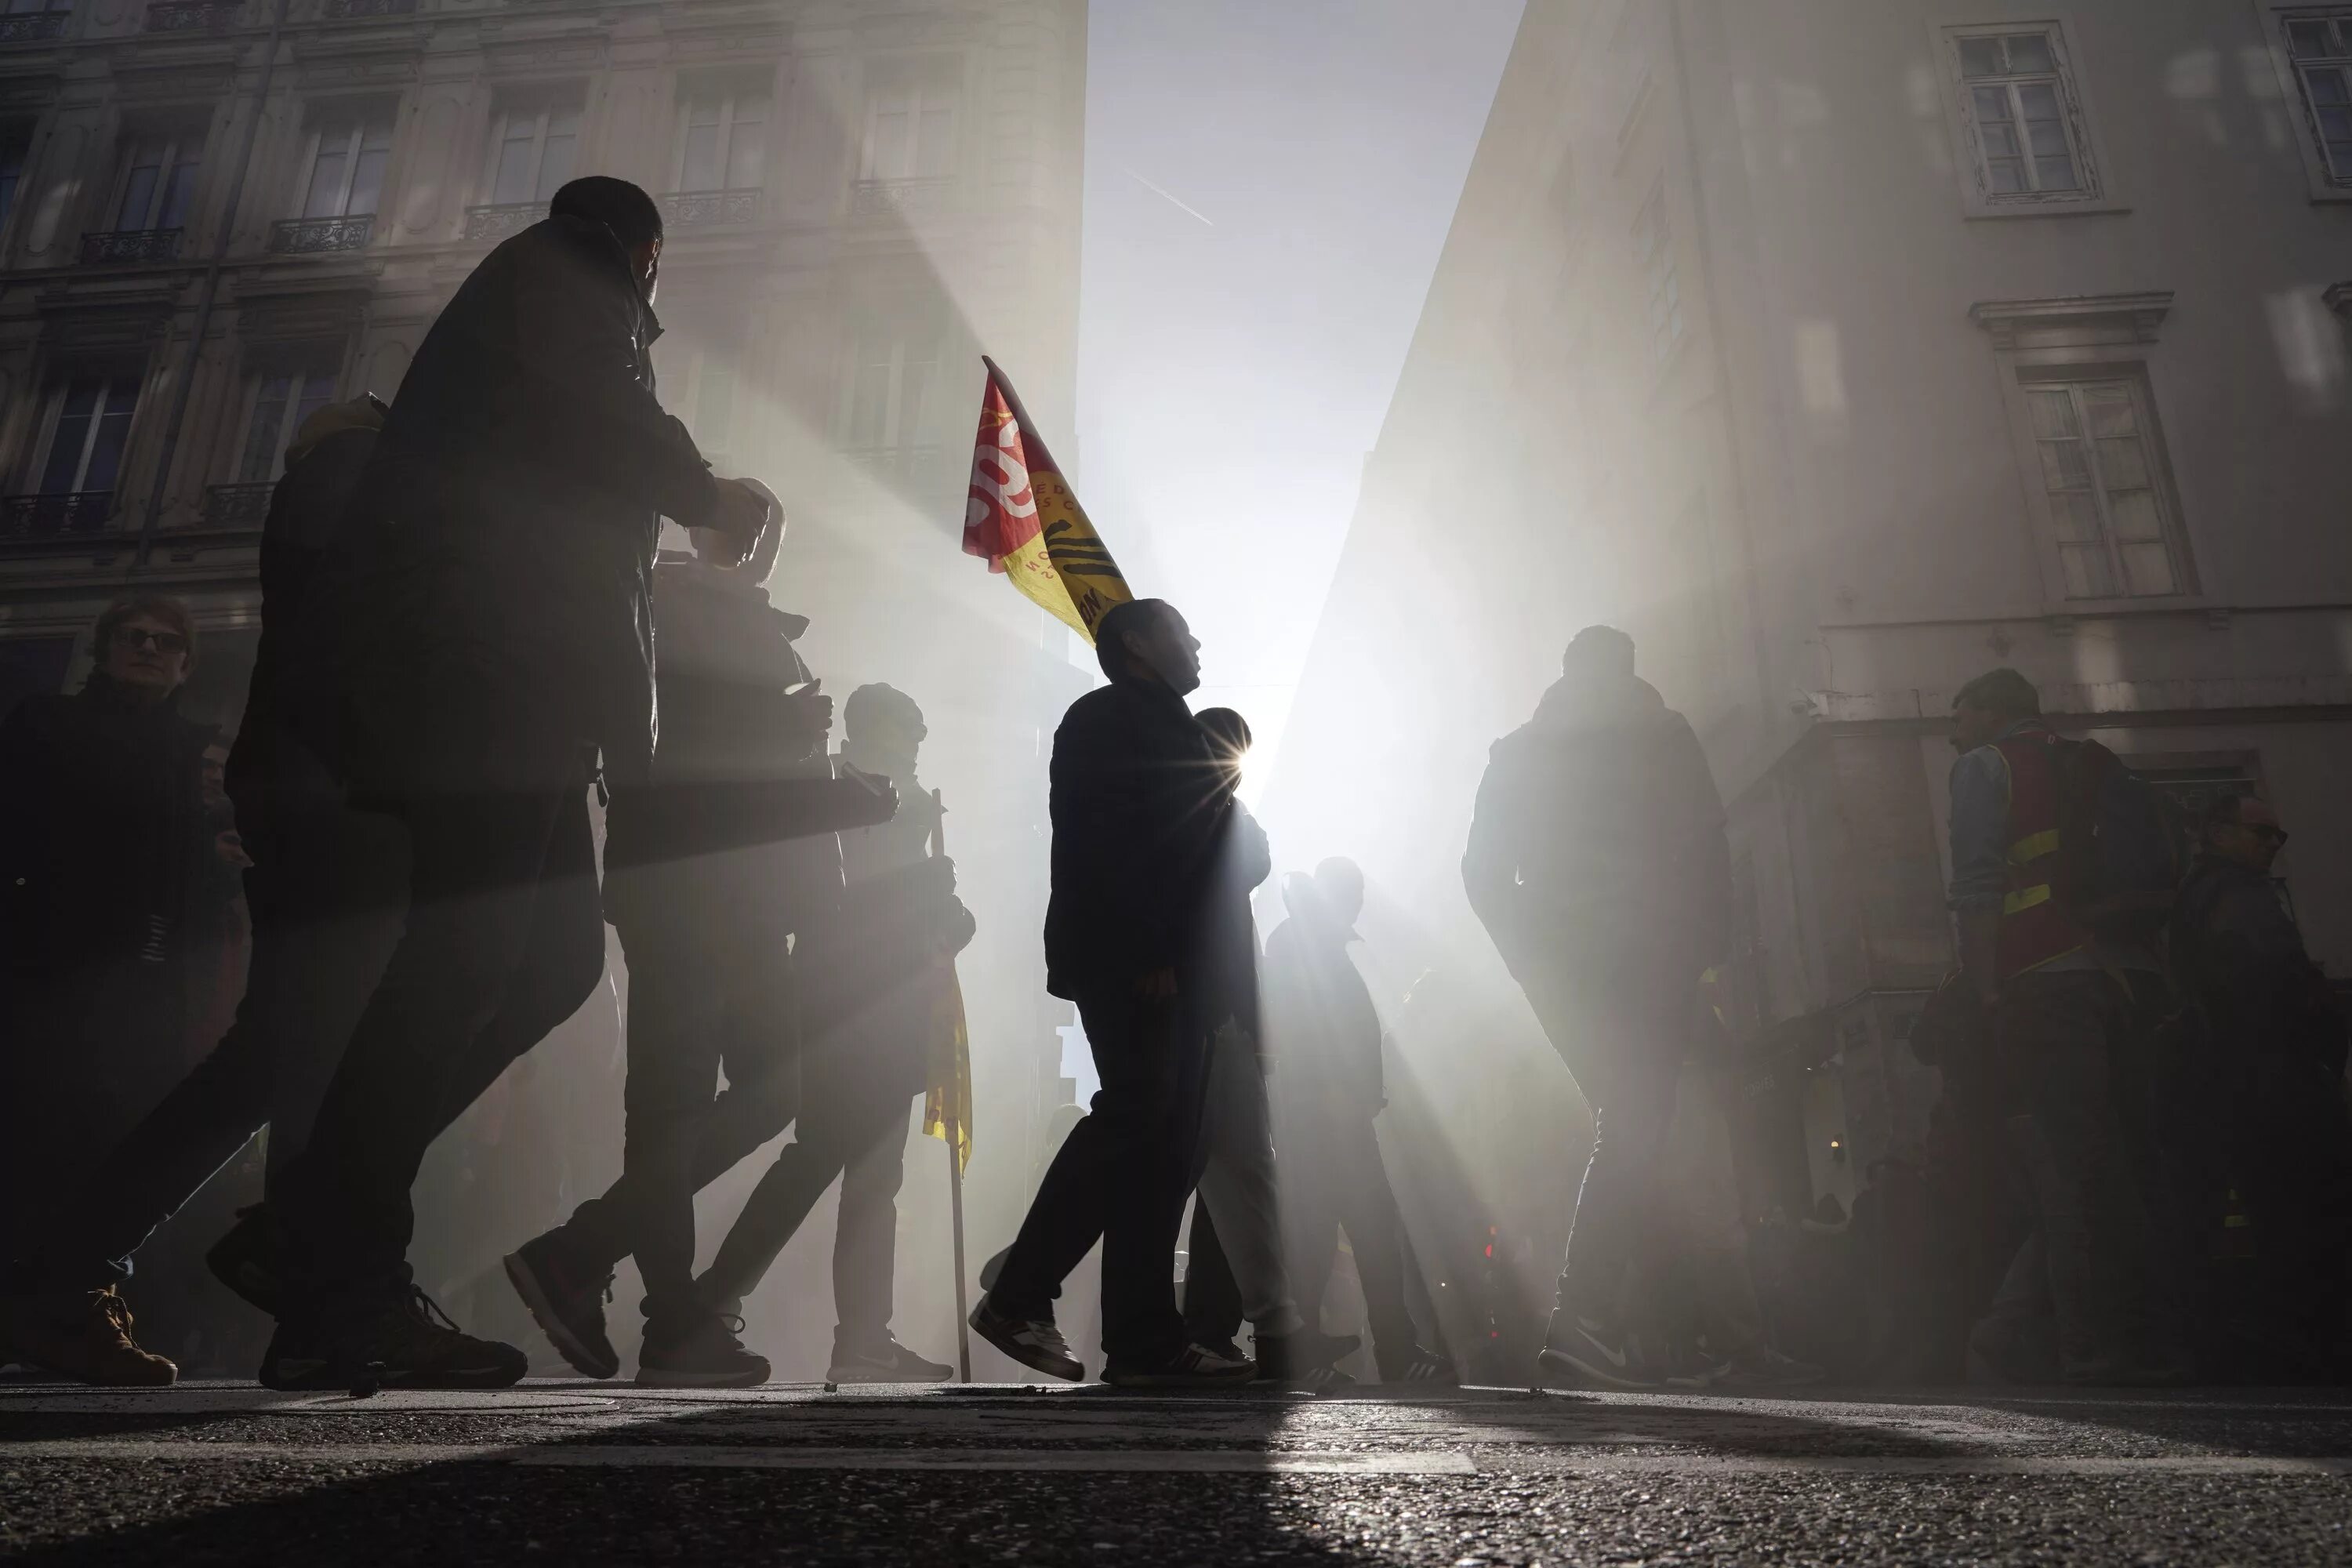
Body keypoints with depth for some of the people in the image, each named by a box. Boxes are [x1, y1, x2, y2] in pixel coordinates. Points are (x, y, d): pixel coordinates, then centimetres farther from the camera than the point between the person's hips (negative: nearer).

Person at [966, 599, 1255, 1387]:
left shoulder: (1172, 729, 25)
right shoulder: (1104, 719, -1)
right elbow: (1102, 841, -14)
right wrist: (1144, 954, -21)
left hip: (1169, 964, 9)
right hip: (1128, 959, -9)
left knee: (1163, 1143, 4)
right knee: (1135, 1114, -15)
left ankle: (1147, 1341, 7)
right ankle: (1019, 1298, -6)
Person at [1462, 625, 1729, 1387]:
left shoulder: (1518, 750, 14)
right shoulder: (1661, 737, 4)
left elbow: (1482, 869, 9)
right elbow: (1704, 848, -5)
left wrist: (1532, 958, 14)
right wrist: (1705, 946, 3)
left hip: (1560, 964, 5)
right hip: (1646, 959, -4)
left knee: (1626, 1125, 16)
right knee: (1634, 1130, -8)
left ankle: (1600, 1309, 13)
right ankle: (1585, 1310, -20)